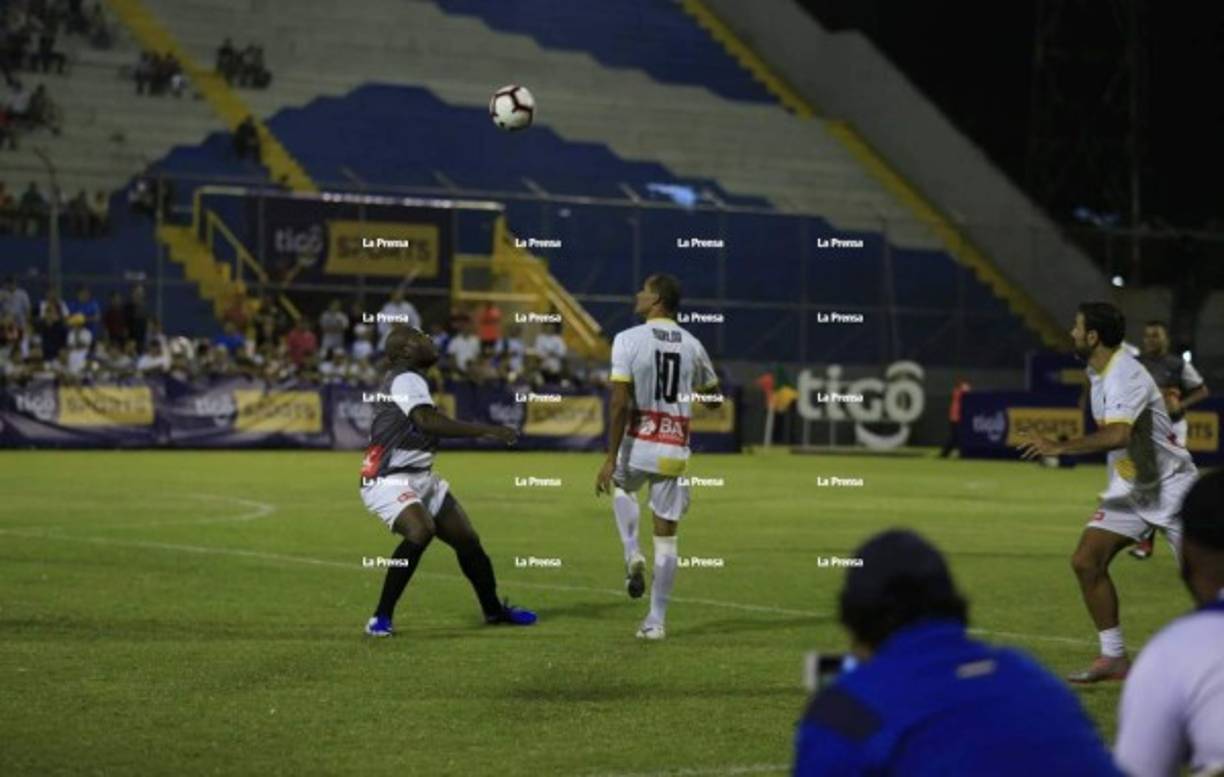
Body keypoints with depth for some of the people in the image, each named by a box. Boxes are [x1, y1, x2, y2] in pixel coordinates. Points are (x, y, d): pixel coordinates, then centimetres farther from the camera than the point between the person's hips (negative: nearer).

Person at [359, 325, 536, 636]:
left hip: (421, 479, 10)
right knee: (421, 531, -33)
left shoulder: (410, 380, 16)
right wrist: (486, 430, -31)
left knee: (467, 538, 14)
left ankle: (493, 609, 35)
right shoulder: (406, 380, -16)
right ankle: (381, 618, -26)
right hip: (389, 481, -10)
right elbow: (428, 421, -31)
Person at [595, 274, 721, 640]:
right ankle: (656, 620, 10)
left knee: (620, 484, 32)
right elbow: (714, 399, 17)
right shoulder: (692, 345, 5)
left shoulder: (628, 340, -8)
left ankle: (632, 554, 10)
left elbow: (619, 403, -13)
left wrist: (610, 458, -11)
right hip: (675, 452, 2)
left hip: (638, 446, -2)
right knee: (666, 537, 9)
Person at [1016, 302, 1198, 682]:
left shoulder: (1124, 376, -25)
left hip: (1169, 486, -9)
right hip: (1128, 488, 9)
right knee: (1086, 562, -3)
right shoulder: (1097, 372, 5)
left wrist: (1061, 446, -39)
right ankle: (1114, 657, 3)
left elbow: (1117, 435, -41)